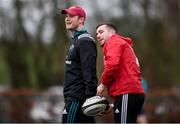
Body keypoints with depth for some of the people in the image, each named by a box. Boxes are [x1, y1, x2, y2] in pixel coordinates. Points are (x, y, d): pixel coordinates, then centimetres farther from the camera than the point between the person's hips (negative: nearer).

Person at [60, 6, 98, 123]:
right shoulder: (74, 40, 22)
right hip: (73, 96, 10)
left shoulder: (85, 41, -11)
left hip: (77, 98, -10)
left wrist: (90, 98, -25)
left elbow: (89, 73, -19)